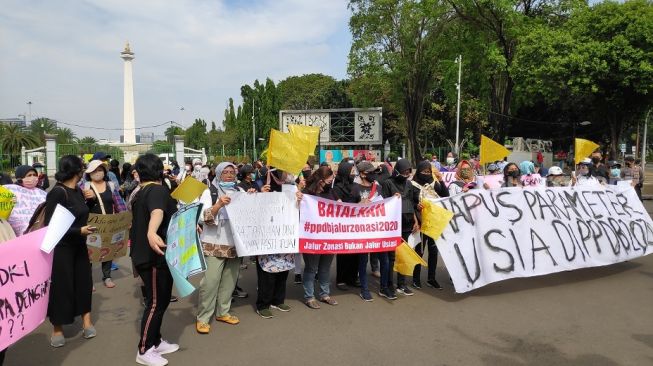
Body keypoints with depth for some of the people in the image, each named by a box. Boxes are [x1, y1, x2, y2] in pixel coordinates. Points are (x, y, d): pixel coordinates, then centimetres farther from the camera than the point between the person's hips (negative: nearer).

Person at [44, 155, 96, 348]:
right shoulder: (57, 192, -19)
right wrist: (79, 231, -24)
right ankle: (57, 329, 23)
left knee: (83, 282, 9)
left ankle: (86, 321, 21)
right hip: (60, 248, -7)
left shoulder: (78, 191, 4)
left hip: (78, 246, 7)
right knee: (61, 287, 5)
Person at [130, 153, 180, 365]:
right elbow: (157, 212, -41)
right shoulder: (158, 190, -17)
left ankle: (155, 341, 30)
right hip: (155, 256, -10)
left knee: (161, 300, 18)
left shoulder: (140, 193, 14)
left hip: (144, 254, 10)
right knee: (156, 302, 0)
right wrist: (151, 233, -61)